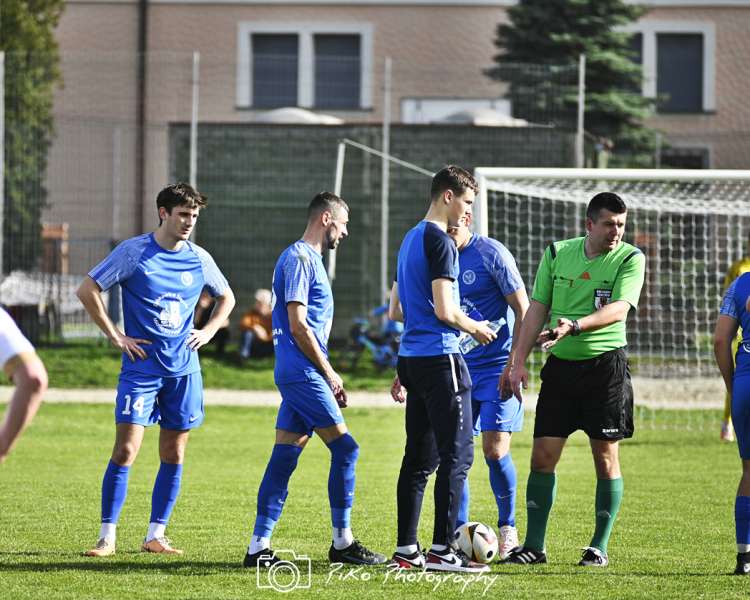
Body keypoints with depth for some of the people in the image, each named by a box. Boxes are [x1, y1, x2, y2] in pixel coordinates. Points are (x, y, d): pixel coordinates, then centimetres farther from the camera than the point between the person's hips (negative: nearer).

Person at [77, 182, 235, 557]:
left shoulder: (199, 259, 7)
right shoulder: (133, 252, -5)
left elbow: (226, 298, 25)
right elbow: (87, 290, -4)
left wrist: (207, 332, 9)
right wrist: (115, 336, -6)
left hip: (183, 370, 4)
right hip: (141, 368, -4)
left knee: (173, 456, 4)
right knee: (125, 451, -10)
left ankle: (155, 536, 12)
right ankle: (107, 536, -3)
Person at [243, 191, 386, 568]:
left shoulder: (308, 259, 20)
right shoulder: (299, 259, -11)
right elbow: (298, 327, -17)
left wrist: (328, 377, 18)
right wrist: (329, 373, -9)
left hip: (298, 376, 10)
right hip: (302, 374, -10)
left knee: (284, 458, 6)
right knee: (345, 449, -6)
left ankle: (259, 547, 4)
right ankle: (342, 542, 0)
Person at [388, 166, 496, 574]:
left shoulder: (411, 239, 18)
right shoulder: (440, 242, -12)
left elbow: (396, 312, 23)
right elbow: (444, 310, -18)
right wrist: (475, 329, -1)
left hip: (411, 355, 9)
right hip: (439, 356, -9)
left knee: (420, 456, 11)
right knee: (457, 454, -7)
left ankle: (406, 549, 11)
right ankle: (442, 549, -9)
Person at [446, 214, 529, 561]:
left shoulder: (492, 255, -9)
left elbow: (523, 311, -9)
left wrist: (513, 366, -17)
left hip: (497, 368, -5)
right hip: (457, 369, 5)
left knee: (495, 451, -11)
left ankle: (507, 528, 8)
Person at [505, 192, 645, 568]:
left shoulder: (630, 259, -4)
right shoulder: (557, 254, 5)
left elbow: (619, 309, -18)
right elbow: (537, 309, 8)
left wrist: (574, 326, -32)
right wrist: (520, 362, 2)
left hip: (606, 364, -3)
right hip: (561, 366, 3)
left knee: (605, 458, 0)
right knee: (543, 455, -1)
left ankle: (599, 547, 10)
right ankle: (534, 545, 7)